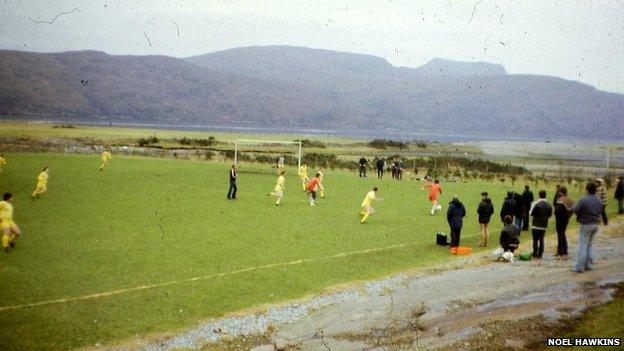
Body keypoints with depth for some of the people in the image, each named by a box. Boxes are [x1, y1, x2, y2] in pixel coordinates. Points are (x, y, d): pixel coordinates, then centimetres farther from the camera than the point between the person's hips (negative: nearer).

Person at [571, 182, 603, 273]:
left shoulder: (583, 200, -18)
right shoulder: (599, 200, 4)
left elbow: (575, 210, -17)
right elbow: (601, 212, 12)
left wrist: (574, 206, 2)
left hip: (586, 225, -6)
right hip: (595, 225, 6)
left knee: (582, 246, -2)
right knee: (589, 245, 18)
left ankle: (579, 267, -3)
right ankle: (588, 265, 20)